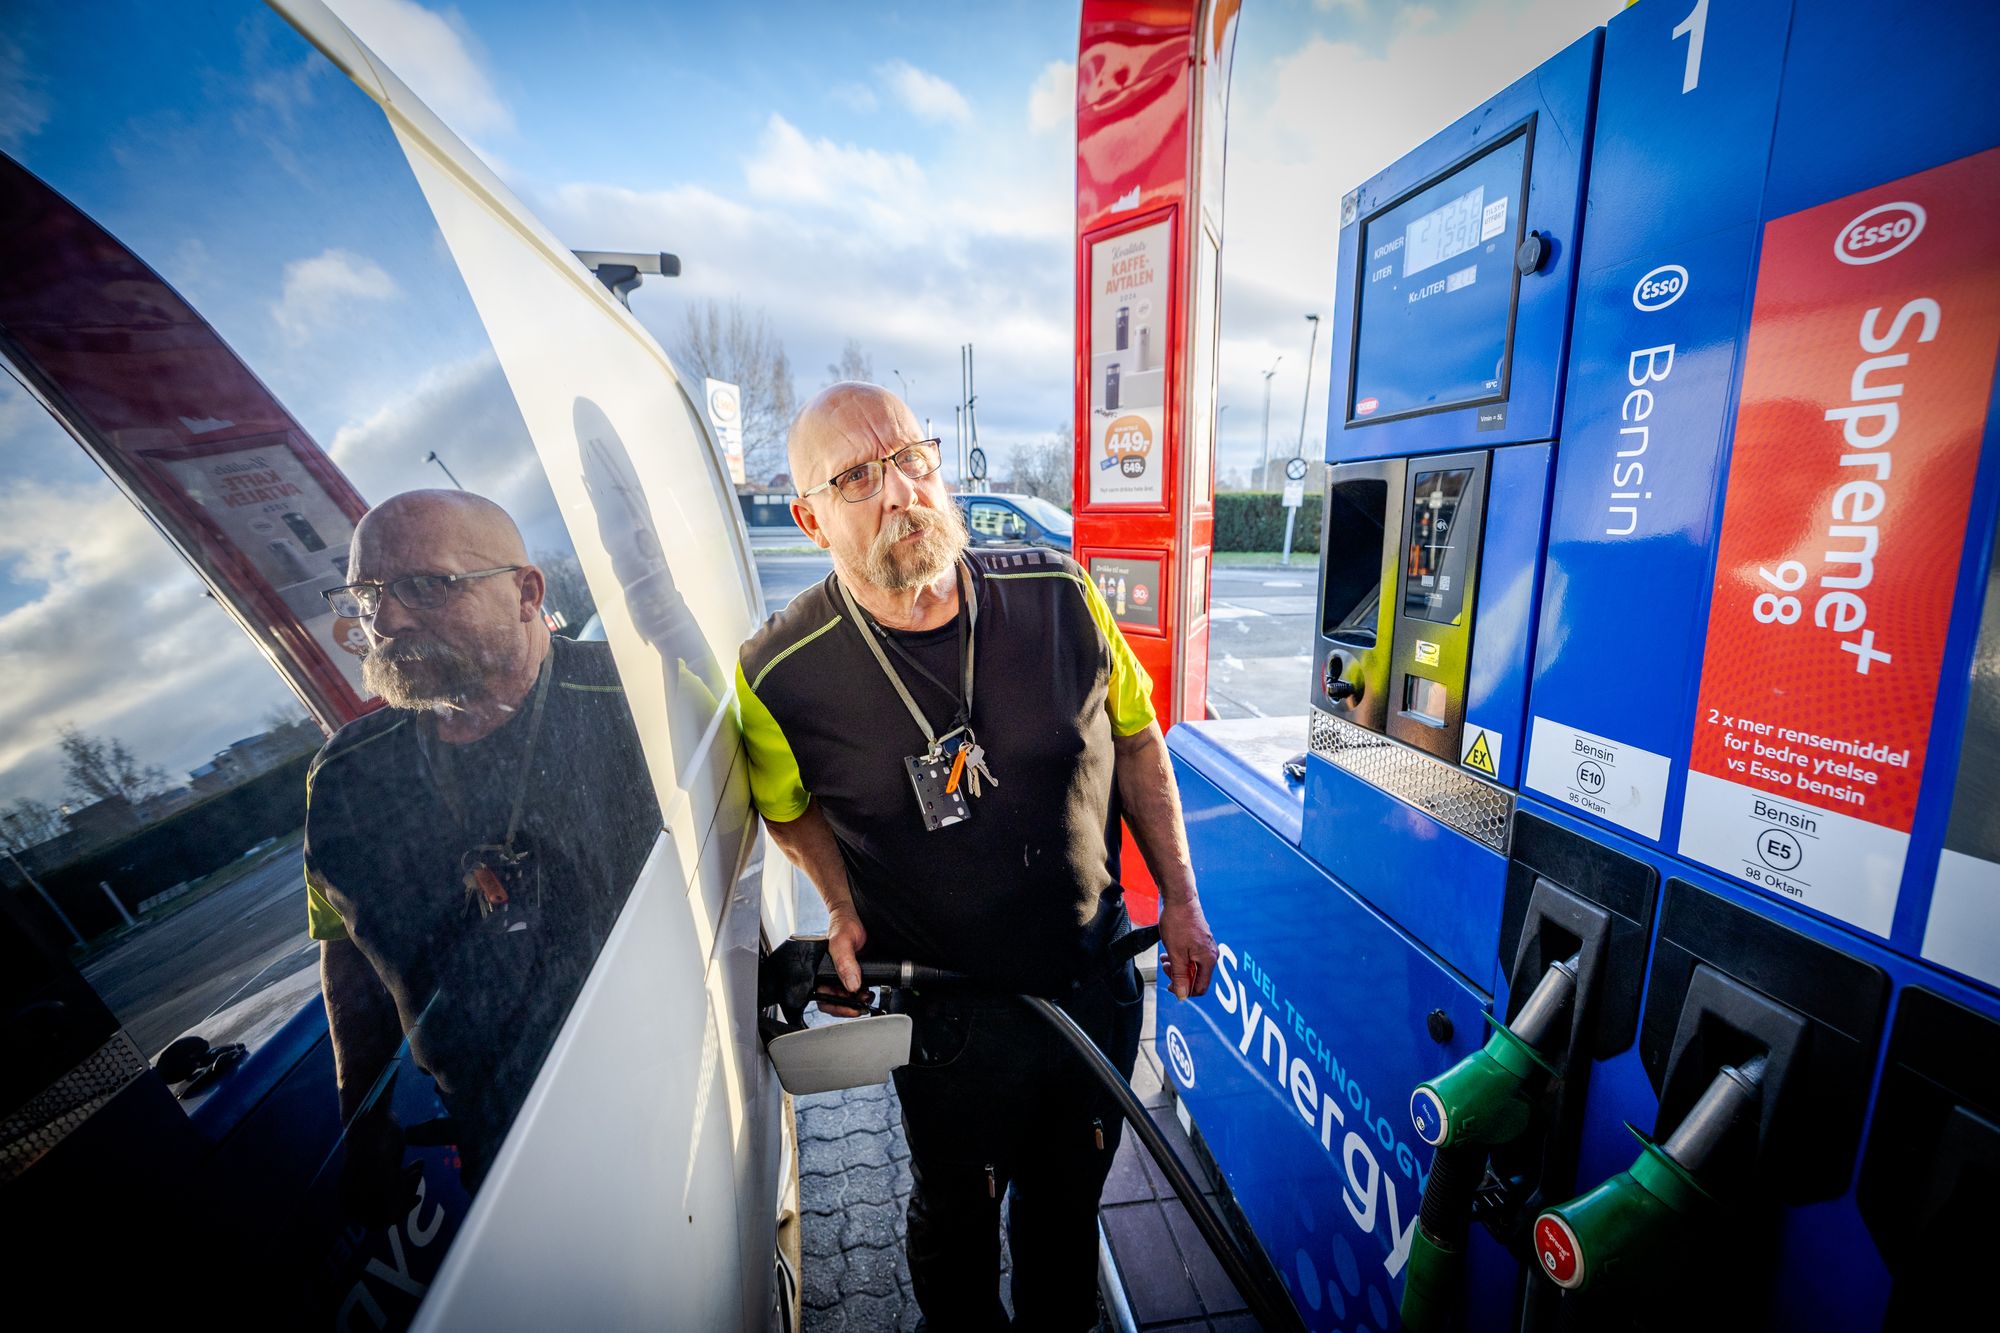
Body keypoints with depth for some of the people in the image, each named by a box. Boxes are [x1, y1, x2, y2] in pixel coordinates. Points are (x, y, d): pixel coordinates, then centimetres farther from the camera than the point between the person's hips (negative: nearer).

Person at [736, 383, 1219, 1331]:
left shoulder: (1059, 595, -15)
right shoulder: (783, 675, -19)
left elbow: (1136, 740, -1)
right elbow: (789, 804, 3)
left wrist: (1181, 902, 0)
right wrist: (845, 909, -11)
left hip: (1096, 983, 3)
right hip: (951, 1018, -2)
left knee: (1069, 1198, 28)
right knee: (956, 1215, 26)